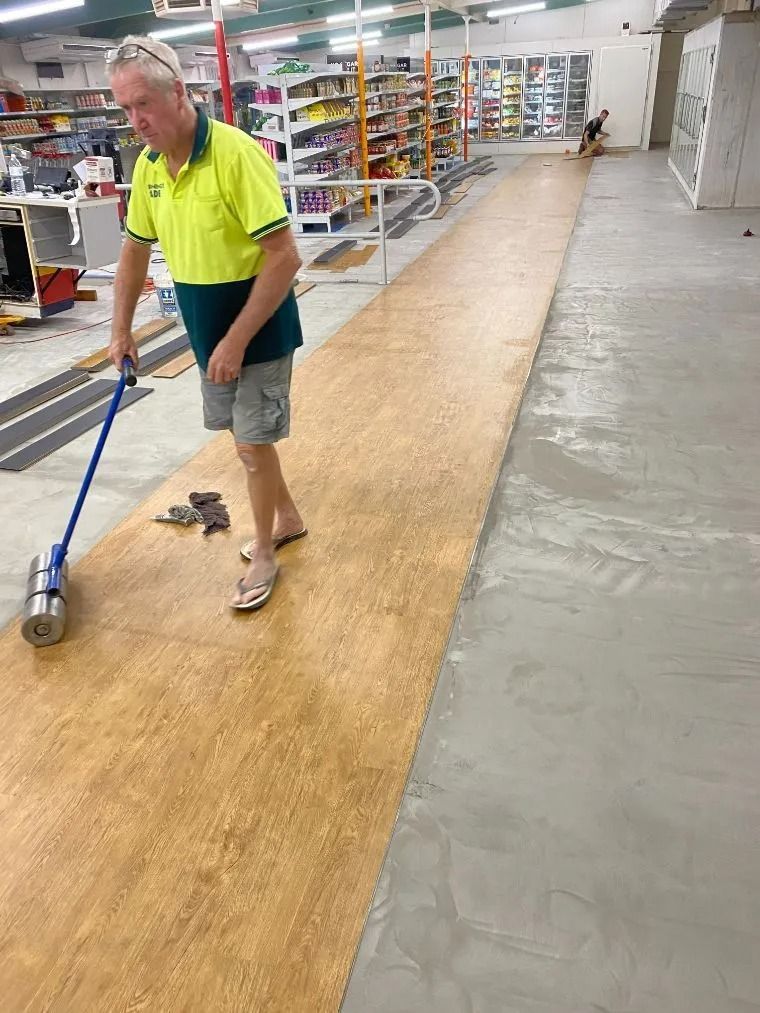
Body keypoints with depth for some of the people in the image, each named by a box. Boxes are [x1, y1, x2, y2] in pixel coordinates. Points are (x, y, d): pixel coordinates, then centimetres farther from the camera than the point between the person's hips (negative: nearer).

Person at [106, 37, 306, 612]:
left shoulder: (237, 154, -22)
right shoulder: (148, 165, 1)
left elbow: (284, 258, -25)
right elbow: (135, 250, 14)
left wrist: (237, 341, -24)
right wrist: (122, 330, 15)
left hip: (259, 330, -7)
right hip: (206, 330, 7)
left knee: (253, 445, 1)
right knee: (244, 435, 17)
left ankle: (265, 555, 21)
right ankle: (288, 518, 39)